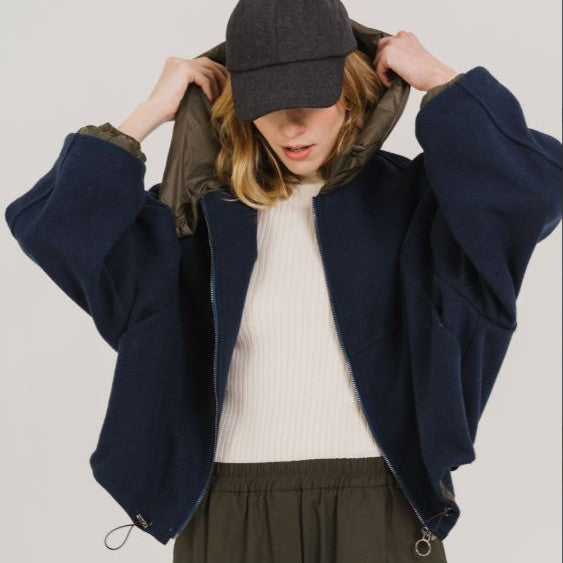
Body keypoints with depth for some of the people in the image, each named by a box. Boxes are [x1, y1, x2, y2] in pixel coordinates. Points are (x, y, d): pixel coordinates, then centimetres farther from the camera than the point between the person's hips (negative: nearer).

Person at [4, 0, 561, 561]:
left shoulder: (408, 197, 0)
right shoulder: (204, 209, 2)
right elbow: (50, 227, -7)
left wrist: (438, 80, -9)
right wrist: (152, 112, -6)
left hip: (382, 505, 0)